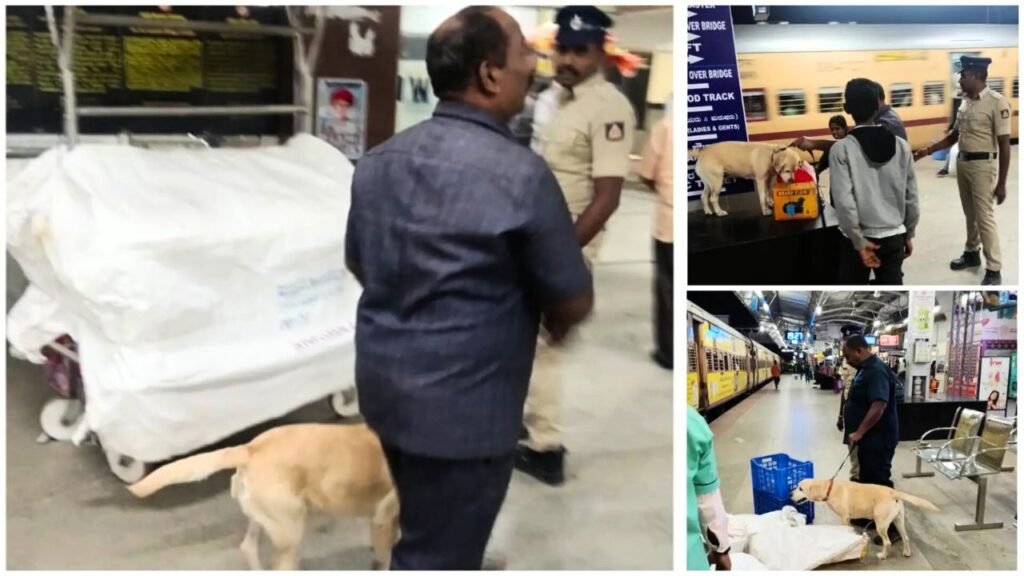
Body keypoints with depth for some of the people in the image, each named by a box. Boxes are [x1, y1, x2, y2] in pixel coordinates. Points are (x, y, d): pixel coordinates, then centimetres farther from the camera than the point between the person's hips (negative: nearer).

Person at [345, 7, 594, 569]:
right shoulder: (520, 173, -20)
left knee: (425, 535, 28)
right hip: (461, 402, -8)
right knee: (438, 556, 7)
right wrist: (547, 318, 11)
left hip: (384, 381, 8)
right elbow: (574, 302, -11)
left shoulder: (379, 160, 2)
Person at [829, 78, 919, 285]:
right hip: (894, 236, 3)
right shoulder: (900, 145, -1)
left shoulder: (842, 149, -12)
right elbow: (911, 196, 3)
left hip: (861, 238, -3)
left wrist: (859, 241, -12)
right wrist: (909, 234, 14)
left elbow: (844, 202, -19)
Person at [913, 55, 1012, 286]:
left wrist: (1001, 183, -17)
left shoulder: (996, 102, -17)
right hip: (962, 163, 7)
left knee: (985, 217, -3)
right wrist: (928, 150, 10)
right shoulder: (965, 102, 7)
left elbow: (1004, 144, -17)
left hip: (982, 165, -7)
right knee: (970, 214, 20)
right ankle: (972, 253, 36)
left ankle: (994, 271, 4)